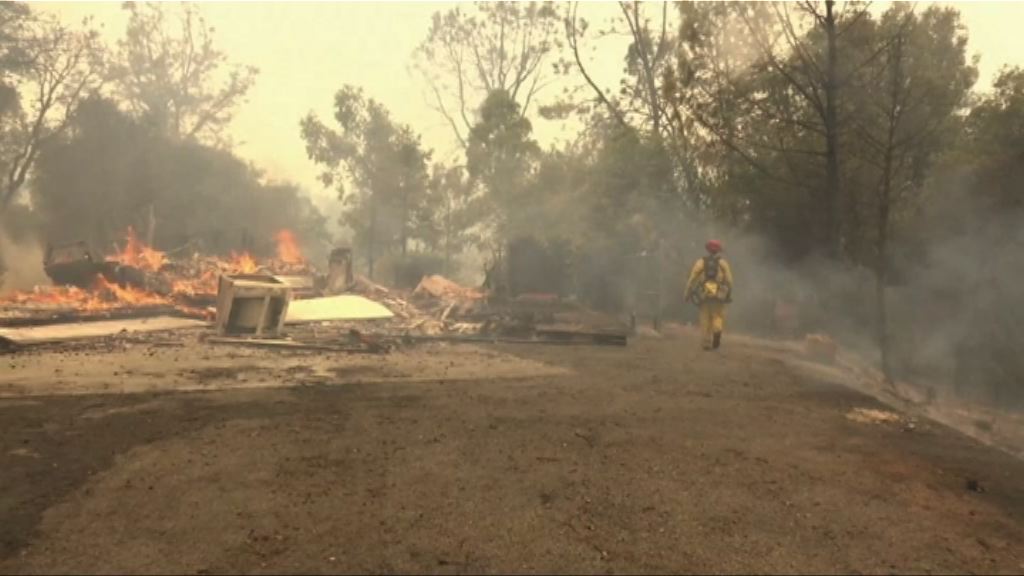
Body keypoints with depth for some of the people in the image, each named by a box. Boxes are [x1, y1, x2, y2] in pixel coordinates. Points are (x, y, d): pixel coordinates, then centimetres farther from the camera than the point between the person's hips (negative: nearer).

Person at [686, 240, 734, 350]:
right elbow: (729, 280, -1)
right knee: (718, 316, 6)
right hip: (719, 294, -1)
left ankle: (706, 343, 3)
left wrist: (688, 293, 4)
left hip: (704, 294, 1)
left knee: (705, 319, 8)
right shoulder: (723, 263, 8)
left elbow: (692, 278, 0)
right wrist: (729, 295, 8)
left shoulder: (701, 262, 8)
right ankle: (717, 332, -25)